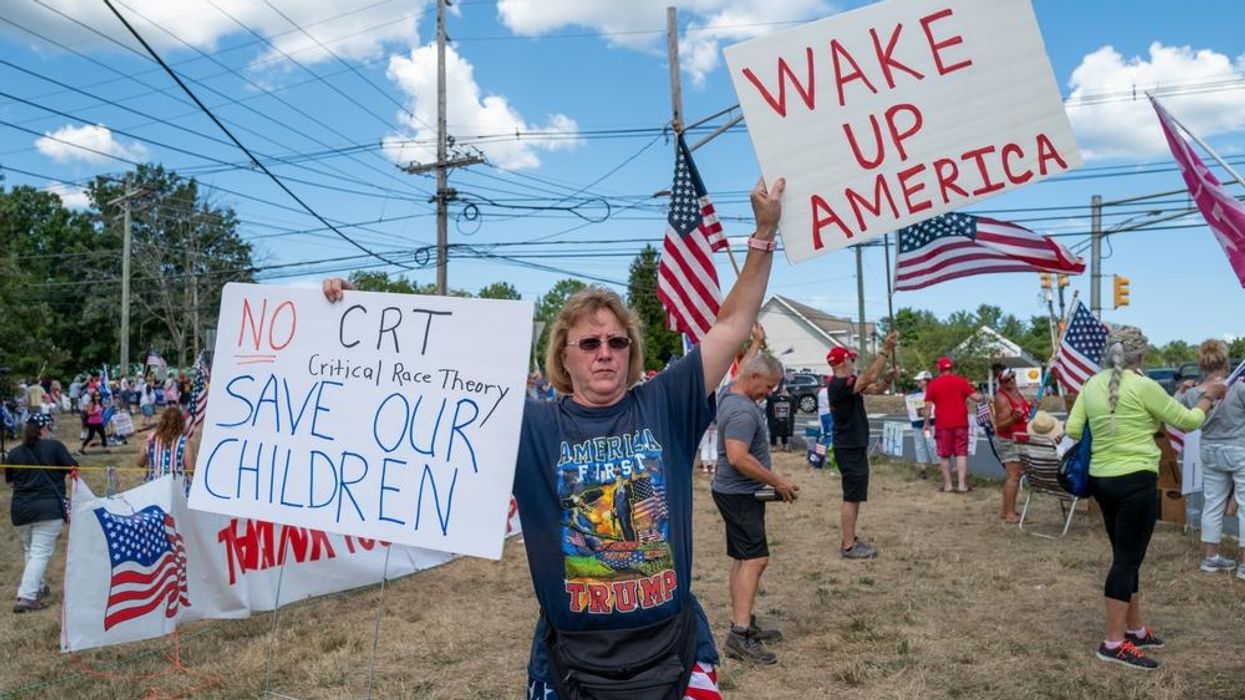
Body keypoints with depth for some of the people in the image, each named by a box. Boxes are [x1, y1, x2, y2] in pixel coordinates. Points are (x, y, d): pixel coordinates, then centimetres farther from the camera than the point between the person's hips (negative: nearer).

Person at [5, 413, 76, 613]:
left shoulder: (14, 453, 6)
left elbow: (11, 483, 16)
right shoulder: (53, 446, -5)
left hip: (20, 509, 5)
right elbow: (73, 469, -3)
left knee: (30, 551, 22)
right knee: (40, 553, -5)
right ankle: (26, 597, -14)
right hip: (48, 508, -5)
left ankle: (38, 588, 32)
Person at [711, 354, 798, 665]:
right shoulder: (742, 411, -24)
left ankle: (743, 623, 24)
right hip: (740, 495, -11)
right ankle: (740, 634, -13)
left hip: (736, 492, 11)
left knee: (742, 559, 15)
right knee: (755, 559, -12)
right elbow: (738, 457, -30)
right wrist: (777, 481, -24)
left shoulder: (731, 395, 7)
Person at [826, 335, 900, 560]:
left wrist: (889, 377, -7)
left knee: (855, 496, 16)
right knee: (851, 497, -6)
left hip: (856, 447, 10)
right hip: (849, 449, -10)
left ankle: (851, 539, 24)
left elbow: (876, 388, 13)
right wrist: (886, 350, -27)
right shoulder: (839, 385, -20)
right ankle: (848, 547, -1)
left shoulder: (847, 383, 11)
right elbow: (870, 377, -29)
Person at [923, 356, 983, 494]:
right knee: (961, 453, 5)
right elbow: (976, 397, -1)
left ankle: (948, 485, 12)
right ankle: (962, 484, 0)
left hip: (943, 424, -1)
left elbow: (928, 405, -2)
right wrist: (981, 396, 22)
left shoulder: (933, 383, -1)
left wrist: (927, 423, 6)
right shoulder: (961, 381, 1)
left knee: (944, 455, 8)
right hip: (961, 422, 1)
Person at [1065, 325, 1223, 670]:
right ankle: (1114, 642, 1)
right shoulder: (1144, 386, -12)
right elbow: (1188, 422, -2)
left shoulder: (1091, 386, 5)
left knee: (1126, 555, 18)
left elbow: (1072, 430, 3)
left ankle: (1135, 628, 30)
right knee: (1128, 558, -2)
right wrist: (1208, 396, 15)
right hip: (1136, 482, -7)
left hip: (1101, 479, 7)